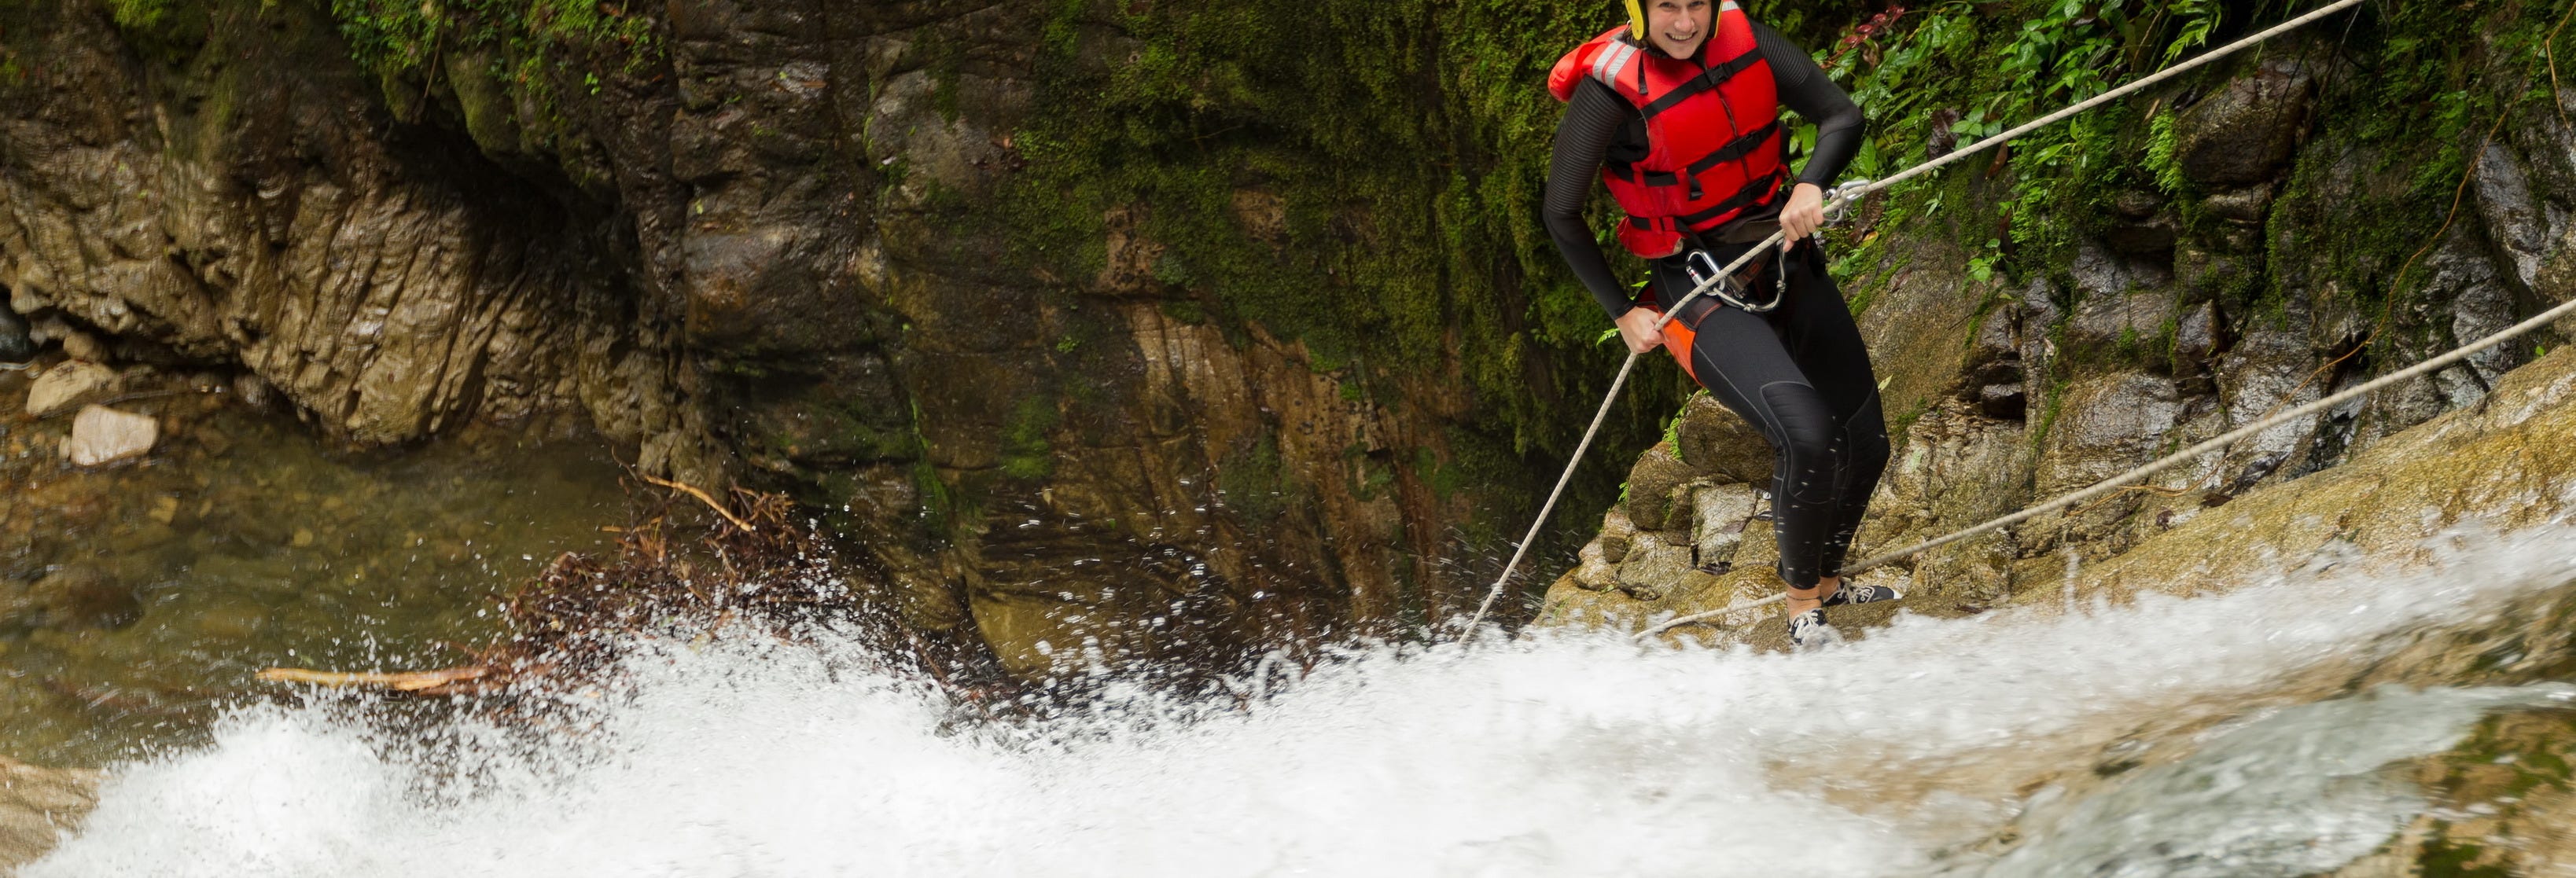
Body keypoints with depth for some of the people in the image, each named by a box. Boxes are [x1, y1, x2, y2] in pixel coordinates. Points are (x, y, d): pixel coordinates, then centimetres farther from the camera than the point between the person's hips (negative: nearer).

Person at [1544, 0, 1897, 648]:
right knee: (1805, 436, -25)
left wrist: (1810, 184, -24)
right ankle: (1802, 607, -2)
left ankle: (1828, 584, 38)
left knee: (1865, 444, 11)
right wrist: (1621, 313, -9)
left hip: (1787, 262, 6)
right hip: (1699, 287, -6)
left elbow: (1842, 116, -5)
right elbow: (1562, 214, -10)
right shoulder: (1610, 88, -20)